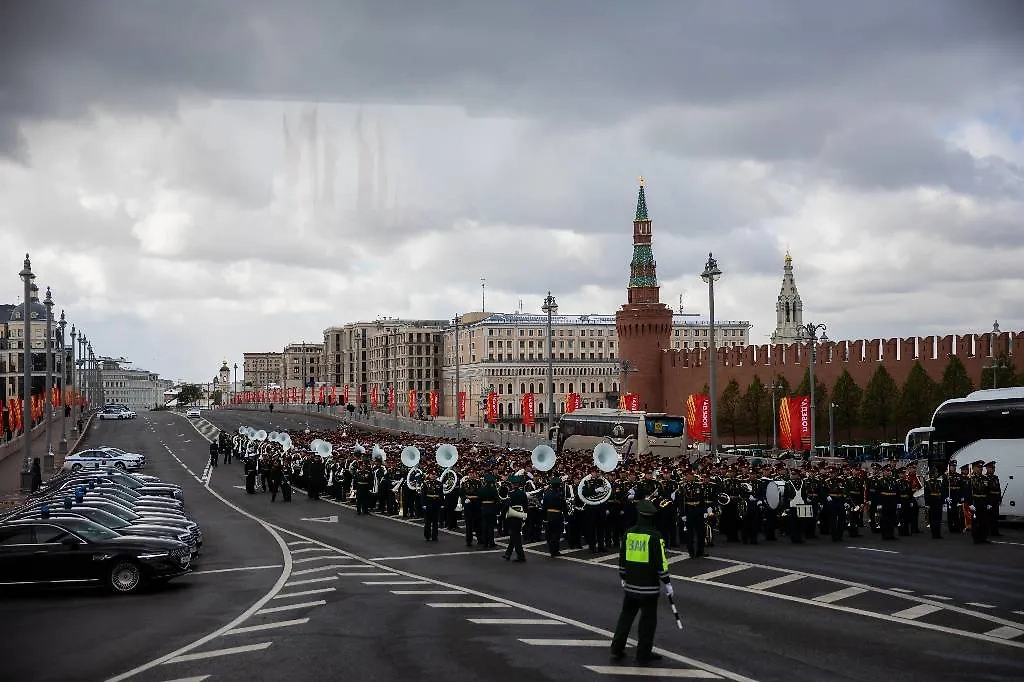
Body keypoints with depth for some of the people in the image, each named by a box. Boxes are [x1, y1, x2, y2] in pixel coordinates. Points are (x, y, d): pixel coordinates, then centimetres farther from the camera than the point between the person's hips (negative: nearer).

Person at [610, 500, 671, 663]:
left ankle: (617, 649, 18)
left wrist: (623, 577, 24)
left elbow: (622, 557, 10)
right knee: (648, 619, 5)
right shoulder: (655, 536, -13)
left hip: (631, 584, 5)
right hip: (649, 586, -5)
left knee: (626, 615, 16)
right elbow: (661, 562, -13)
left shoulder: (629, 533, 2)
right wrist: (667, 582, -4)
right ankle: (643, 653, 10)